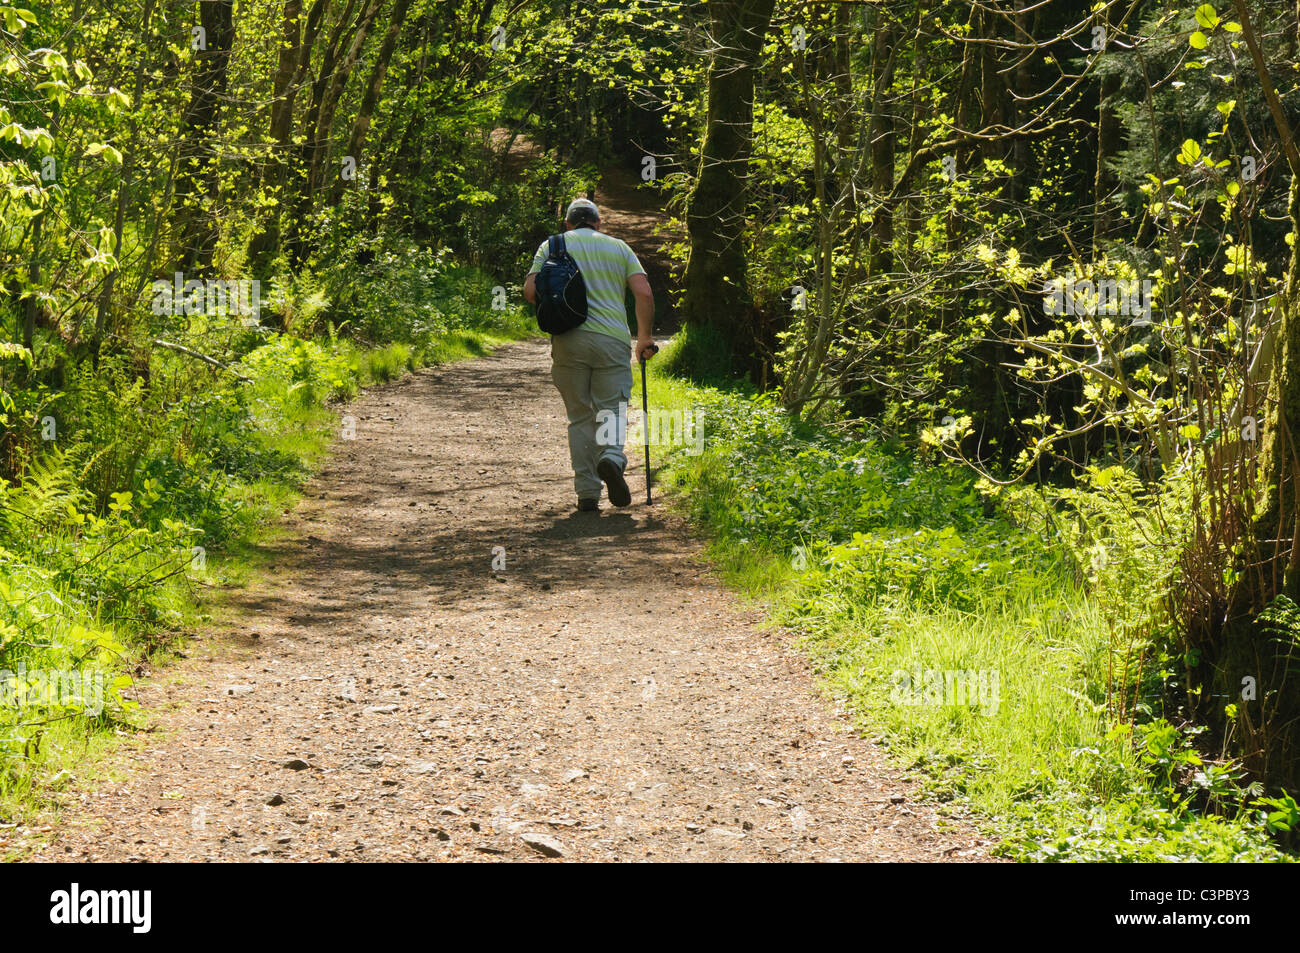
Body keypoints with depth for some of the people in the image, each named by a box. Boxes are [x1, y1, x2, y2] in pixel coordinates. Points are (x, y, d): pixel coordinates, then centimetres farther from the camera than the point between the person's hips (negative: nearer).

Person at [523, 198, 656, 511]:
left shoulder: (551, 246, 13)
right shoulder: (618, 247, 14)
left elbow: (530, 291, 1)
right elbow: (644, 293, 3)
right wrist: (644, 337, 12)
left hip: (568, 341, 0)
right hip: (612, 339, 0)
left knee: (580, 415, 8)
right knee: (611, 407, 7)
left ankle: (588, 491, 3)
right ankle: (612, 456, -24)